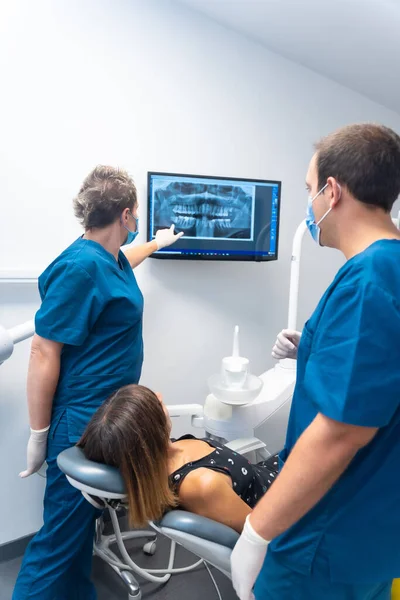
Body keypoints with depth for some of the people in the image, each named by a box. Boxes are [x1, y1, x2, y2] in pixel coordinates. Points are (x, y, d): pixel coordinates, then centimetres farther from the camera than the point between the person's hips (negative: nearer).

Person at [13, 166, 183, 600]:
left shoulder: (112, 256, 7)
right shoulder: (80, 266, -22)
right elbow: (43, 354, -21)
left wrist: (157, 243, 50)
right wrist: (39, 434, -15)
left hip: (111, 413, 9)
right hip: (82, 420, -9)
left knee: (82, 520, 22)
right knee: (64, 529, 5)